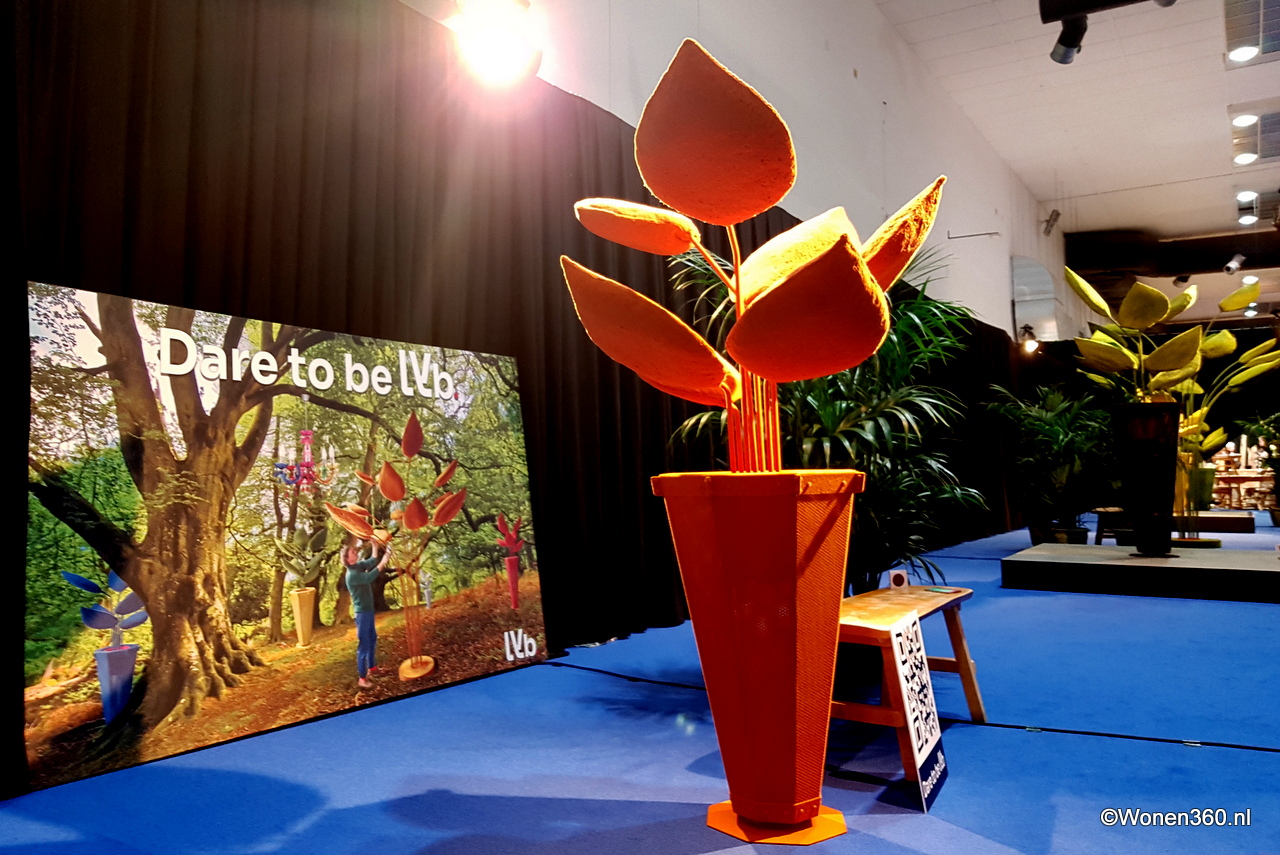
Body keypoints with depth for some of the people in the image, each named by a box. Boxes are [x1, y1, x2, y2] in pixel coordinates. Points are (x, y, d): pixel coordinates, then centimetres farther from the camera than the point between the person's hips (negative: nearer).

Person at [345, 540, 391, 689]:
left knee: (372, 638, 23)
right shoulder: (352, 574, -24)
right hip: (362, 612, -10)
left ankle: (371, 667, 39)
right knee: (363, 644, -5)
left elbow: (371, 562, 6)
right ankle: (362, 678, 1)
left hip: (368, 610, 10)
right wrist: (383, 562, -36)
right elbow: (369, 577, -35)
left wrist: (375, 546, -6)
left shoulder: (359, 566, 3)